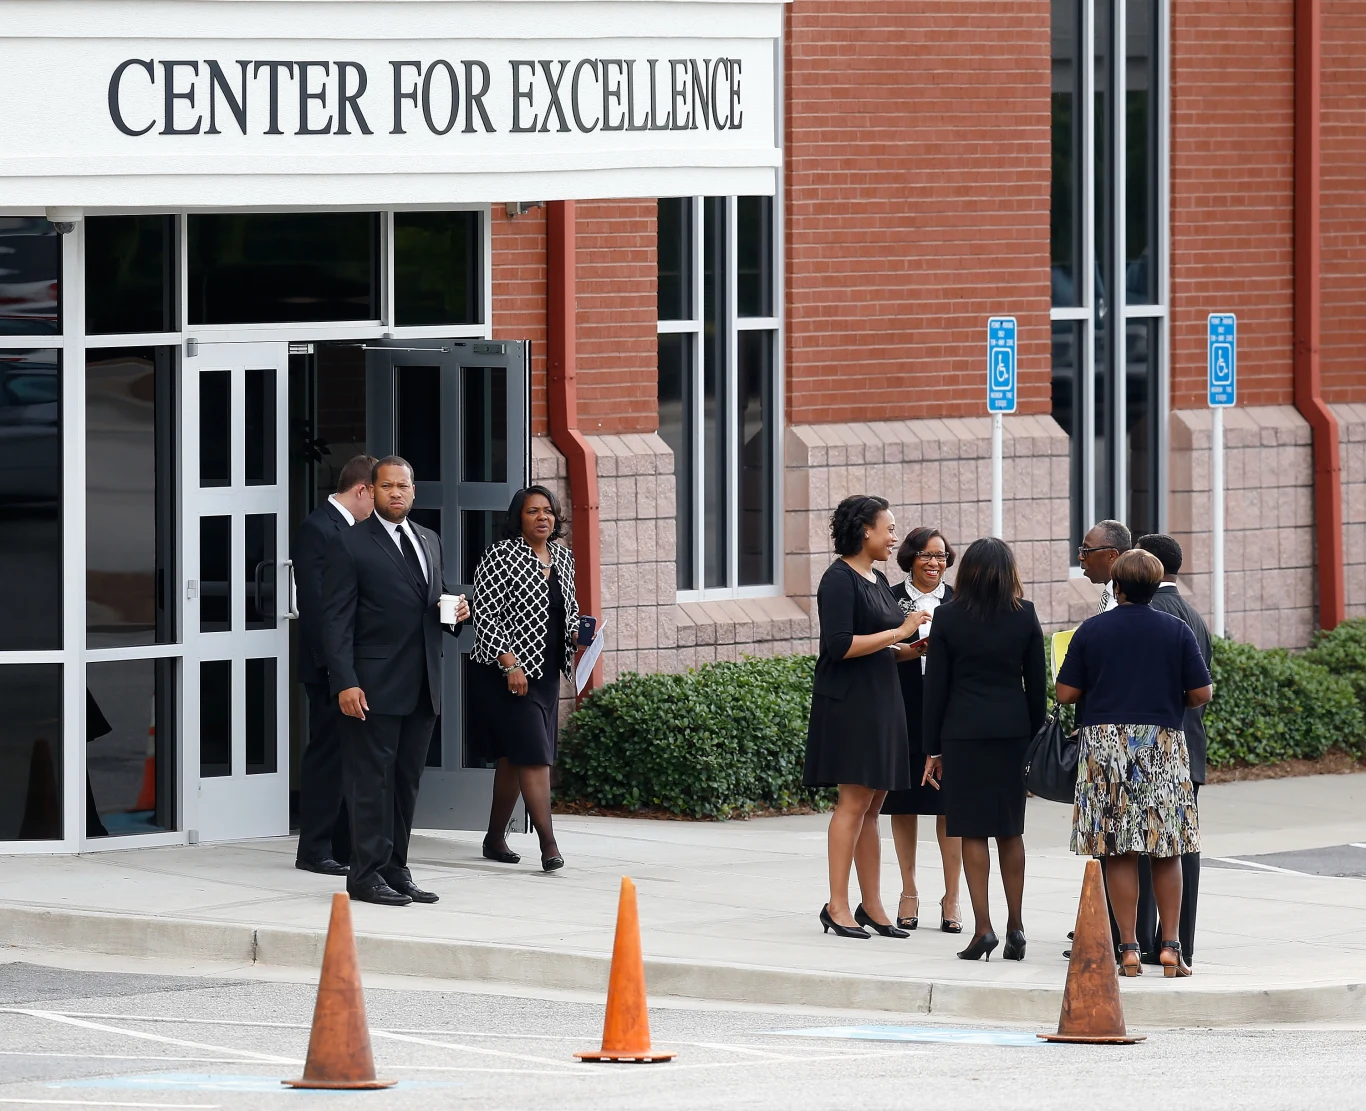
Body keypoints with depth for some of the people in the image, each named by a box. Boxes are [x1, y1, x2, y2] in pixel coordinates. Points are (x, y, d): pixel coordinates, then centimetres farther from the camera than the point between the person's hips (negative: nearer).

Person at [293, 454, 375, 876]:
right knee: (328, 754, -5)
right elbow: (315, 603, -18)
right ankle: (315, 849, 0)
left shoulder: (354, 531, 16)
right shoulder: (316, 530, -12)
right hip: (331, 666, -9)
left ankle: (345, 845, 16)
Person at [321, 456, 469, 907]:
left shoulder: (430, 542, 16)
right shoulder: (350, 545, -5)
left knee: (407, 781, 10)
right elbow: (336, 620, -9)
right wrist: (345, 683, -17)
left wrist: (455, 612, 2)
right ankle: (367, 874, -1)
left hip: (423, 684, 7)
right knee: (372, 780, -5)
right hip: (375, 685, -7)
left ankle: (394, 868, 16)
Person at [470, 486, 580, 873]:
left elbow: (569, 606, 23)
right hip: (511, 671, -7)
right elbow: (486, 615, -14)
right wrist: (510, 665, -20)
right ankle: (548, 844, -16)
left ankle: (495, 838, 22)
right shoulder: (501, 555, -11)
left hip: (548, 670, 7)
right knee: (533, 753, -13)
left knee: (513, 757, 13)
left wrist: (576, 633, 1)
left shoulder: (562, 557, 10)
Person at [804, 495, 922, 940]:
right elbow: (840, 645, -20)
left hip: (881, 701, 9)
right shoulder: (839, 579, -11)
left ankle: (871, 905, 11)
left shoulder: (878, 580, 16)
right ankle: (837, 906, -8)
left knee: (873, 805, 8)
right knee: (854, 801, -10)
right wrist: (898, 634, -14)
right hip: (848, 700, -9)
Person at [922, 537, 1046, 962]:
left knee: (973, 832, 0)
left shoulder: (948, 617, -4)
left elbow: (935, 686, -2)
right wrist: (1035, 737, 13)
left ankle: (982, 927, -5)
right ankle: (1015, 926, 11)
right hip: (1013, 731, 2)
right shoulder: (1025, 616, 1)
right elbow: (1037, 684, 4)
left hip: (963, 732, -2)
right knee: (1010, 830, 11)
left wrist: (933, 748, 4)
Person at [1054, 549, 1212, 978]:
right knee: (1166, 852, 7)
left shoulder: (1091, 631, 0)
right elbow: (1202, 692, 0)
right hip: (1163, 743, 0)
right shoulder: (1176, 631, 1)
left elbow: (1066, 693, -1)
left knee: (1119, 853, 1)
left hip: (1104, 741, 0)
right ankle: (1171, 946, 1)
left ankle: (1129, 949, -2)